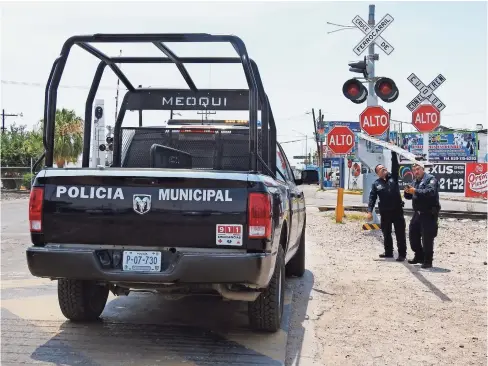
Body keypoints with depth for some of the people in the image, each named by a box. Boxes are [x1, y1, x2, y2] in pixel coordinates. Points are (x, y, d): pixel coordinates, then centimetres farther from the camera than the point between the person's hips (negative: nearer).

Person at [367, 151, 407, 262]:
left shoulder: (393, 177, 5)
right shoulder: (376, 184, 2)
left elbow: (395, 165, -6)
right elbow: (372, 198, -3)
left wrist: (393, 152, -12)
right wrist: (370, 211, -13)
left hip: (397, 210, -1)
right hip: (385, 212, 1)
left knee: (400, 234, 0)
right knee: (386, 234, 12)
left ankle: (402, 254, 4)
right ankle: (388, 252, 25)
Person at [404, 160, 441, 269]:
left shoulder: (430, 179, -9)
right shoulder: (415, 181, 17)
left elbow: (430, 191, -27)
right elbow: (409, 196, 19)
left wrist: (416, 191, -29)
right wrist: (407, 192, -4)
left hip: (429, 214, -9)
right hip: (418, 213, 9)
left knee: (427, 238, -7)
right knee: (413, 235, 14)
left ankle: (428, 261, 2)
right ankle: (419, 256, 28)